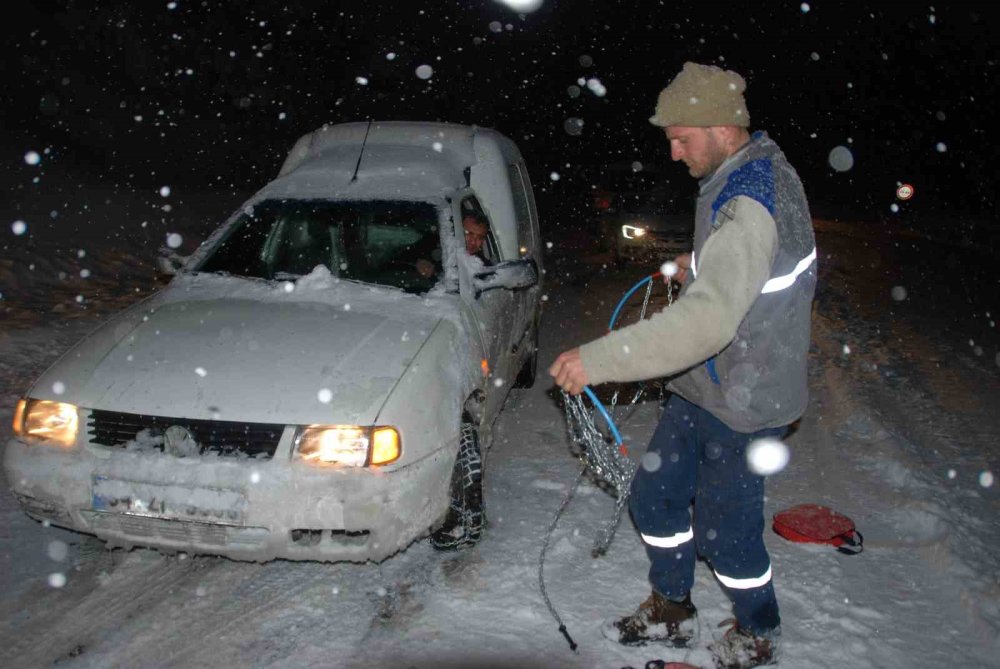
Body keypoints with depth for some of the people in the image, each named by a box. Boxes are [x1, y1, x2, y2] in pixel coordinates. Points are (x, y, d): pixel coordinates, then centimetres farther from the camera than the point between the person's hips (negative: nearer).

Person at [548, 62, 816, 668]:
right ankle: (672, 612, 39)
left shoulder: (749, 207, -29)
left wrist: (598, 359, -40)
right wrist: (702, 268, 14)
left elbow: (707, 321, -41)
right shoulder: (762, 166, 4)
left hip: (742, 401, -10)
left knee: (724, 529, 7)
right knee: (655, 497, 17)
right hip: (703, 386, 10)